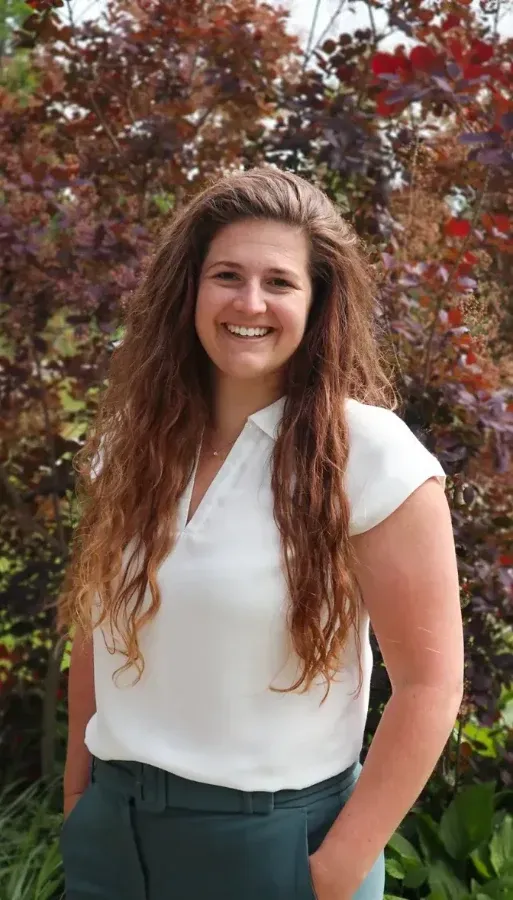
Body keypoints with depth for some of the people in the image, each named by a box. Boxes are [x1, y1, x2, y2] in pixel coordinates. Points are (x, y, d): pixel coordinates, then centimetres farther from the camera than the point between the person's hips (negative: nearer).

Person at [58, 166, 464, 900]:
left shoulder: (369, 454, -15)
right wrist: (78, 799, 8)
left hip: (272, 837, -4)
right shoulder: (131, 439, 0)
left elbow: (429, 685, -14)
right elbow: (96, 632, 9)